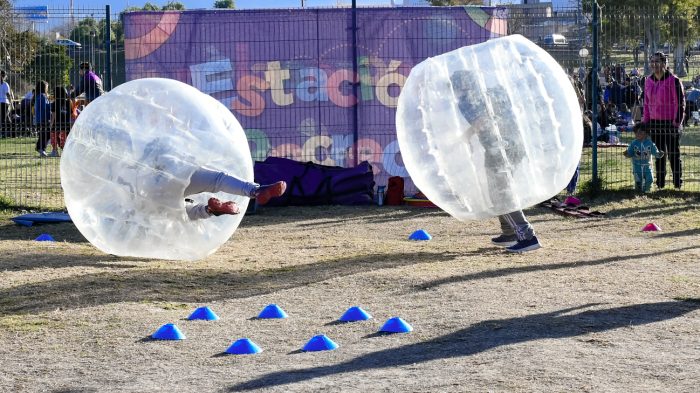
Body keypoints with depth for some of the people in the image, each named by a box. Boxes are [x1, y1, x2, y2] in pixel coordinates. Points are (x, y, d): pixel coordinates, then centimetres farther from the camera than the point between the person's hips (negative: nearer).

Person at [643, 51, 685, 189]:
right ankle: (660, 182, 17)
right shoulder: (649, 81, 9)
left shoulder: (673, 81, -10)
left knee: (674, 154, 1)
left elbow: (680, 103, -10)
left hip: (670, 122, -6)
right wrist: (645, 121, 12)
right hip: (654, 123, 6)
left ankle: (678, 182, 9)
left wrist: (677, 121, -15)